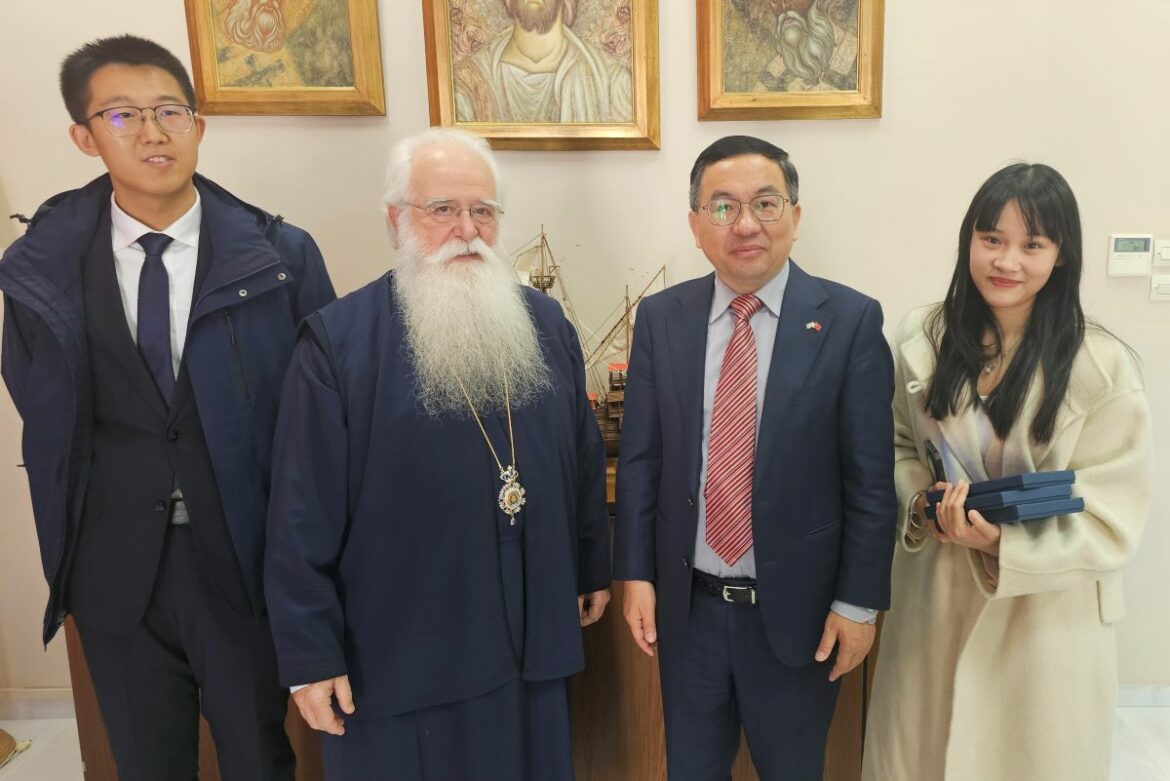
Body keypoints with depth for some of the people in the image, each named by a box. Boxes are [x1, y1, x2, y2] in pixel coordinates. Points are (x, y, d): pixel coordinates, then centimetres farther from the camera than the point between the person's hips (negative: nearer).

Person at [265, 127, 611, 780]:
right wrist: (311, 653, -8)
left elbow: (586, 461, 10)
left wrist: (593, 569, 14)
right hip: (402, 651, -4)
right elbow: (303, 516, -11)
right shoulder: (338, 340, -12)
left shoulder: (546, 324, 3)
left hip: (532, 638, 5)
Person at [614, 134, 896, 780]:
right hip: (687, 605, 2)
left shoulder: (850, 320, -10)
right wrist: (636, 574, 0)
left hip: (797, 607, -2)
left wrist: (859, 601, -7)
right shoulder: (660, 318, -2)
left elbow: (870, 477, -8)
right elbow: (639, 457, 1)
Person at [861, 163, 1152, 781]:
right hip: (934, 598, 3)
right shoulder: (921, 338, -5)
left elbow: (1110, 520, -12)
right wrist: (925, 505, -12)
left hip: (1044, 615, -2)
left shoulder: (1102, 369, -15)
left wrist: (1001, 542, -27)